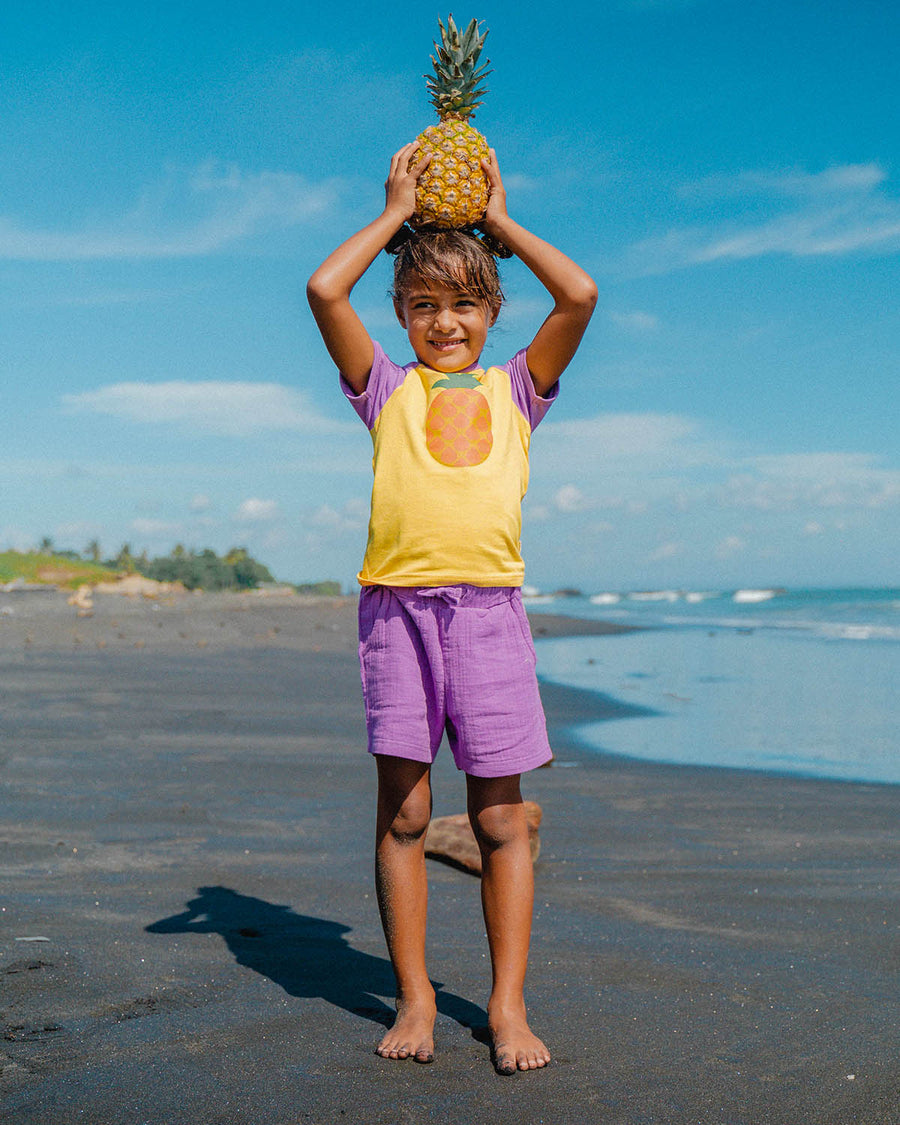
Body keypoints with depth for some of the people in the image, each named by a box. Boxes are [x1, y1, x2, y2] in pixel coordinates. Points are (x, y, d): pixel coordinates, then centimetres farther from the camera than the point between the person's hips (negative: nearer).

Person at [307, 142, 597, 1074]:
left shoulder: (515, 388, 14)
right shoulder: (387, 389, 12)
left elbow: (579, 295, 3)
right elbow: (324, 289, 1)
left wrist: (500, 222, 14)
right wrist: (394, 215, 12)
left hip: (488, 606, 0)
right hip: (396, 605, 0)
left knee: (499, 817, 2)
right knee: (403, 813, 2)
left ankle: (508, 1006, 11)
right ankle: (413, 999, 13)